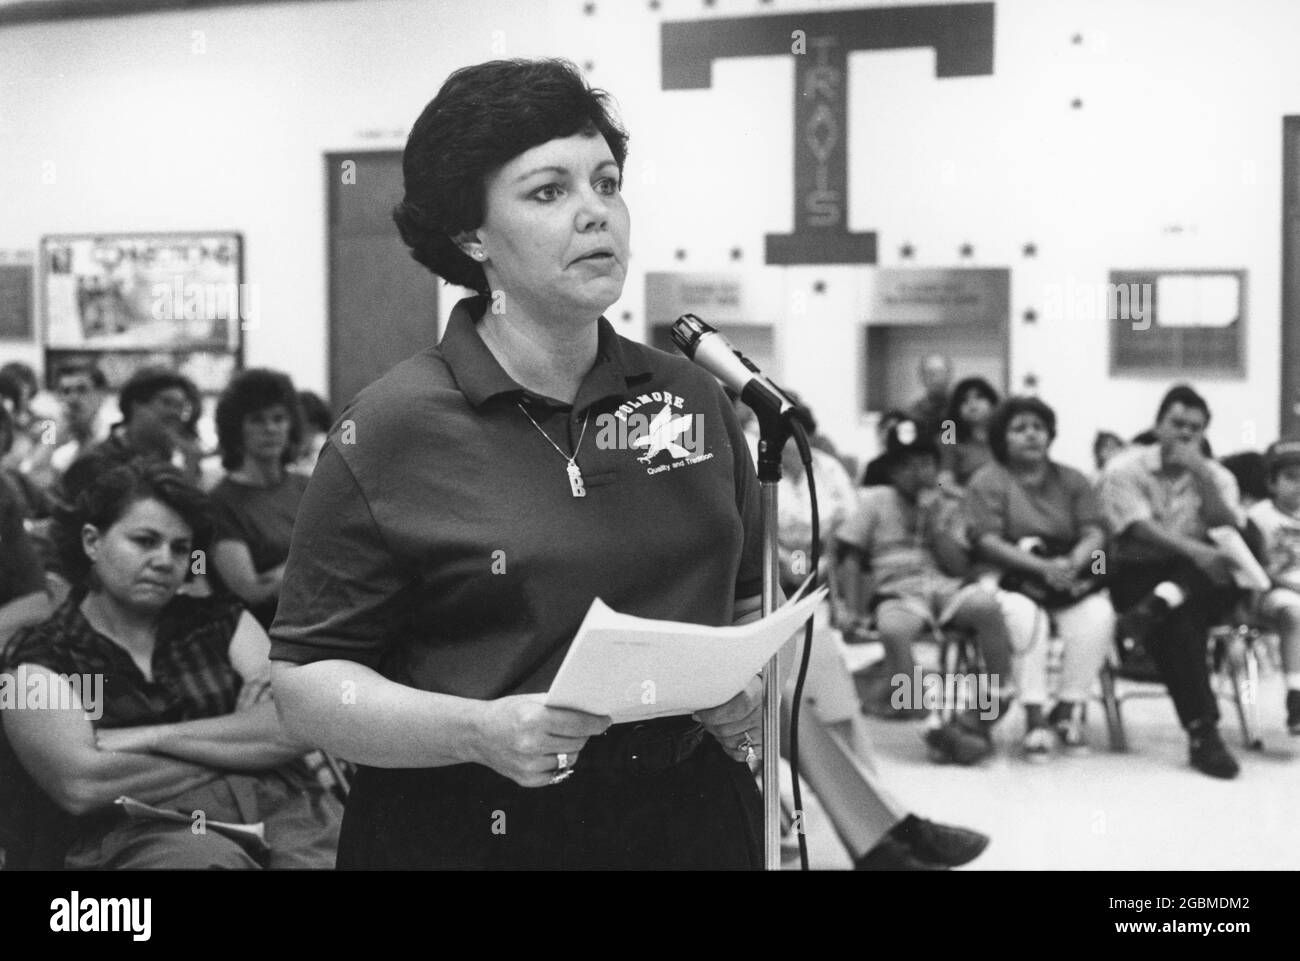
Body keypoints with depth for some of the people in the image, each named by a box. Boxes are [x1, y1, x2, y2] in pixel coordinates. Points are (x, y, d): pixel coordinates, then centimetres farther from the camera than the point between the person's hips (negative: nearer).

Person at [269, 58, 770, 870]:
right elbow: (306, 680, -9)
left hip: (692, 822, 4)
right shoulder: (390, 432, -10)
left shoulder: (692, 398, 3)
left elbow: (751, 598, 16)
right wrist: (479, 732, -23)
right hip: (469, 833, -4)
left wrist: (756, 686, -4)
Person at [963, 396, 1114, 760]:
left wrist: (1072, 562, -21)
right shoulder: (988, 481, 5)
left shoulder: (1072, 480, 16)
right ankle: (1034, 717, -27)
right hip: (1014, 579, -3)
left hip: (1071, 577, 3)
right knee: (1023, 616, -36)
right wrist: (1041, 567, -22)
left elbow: (1095, 532, 3)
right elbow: (987, 541, -9)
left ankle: (1068, 709, -10)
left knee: (1098, 615, -28)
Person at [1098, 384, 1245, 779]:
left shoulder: (1216, 476, 13)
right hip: (1138, 573, -3)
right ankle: (1202, 732, -35)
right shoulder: (1125, 469, 2)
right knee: (1177, 622, -35)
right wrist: (1196, 551, -29)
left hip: (1198, 576, 4)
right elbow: (1140, 528, -14)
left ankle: (1158, 605, -38)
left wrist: (1202, 475, -12)